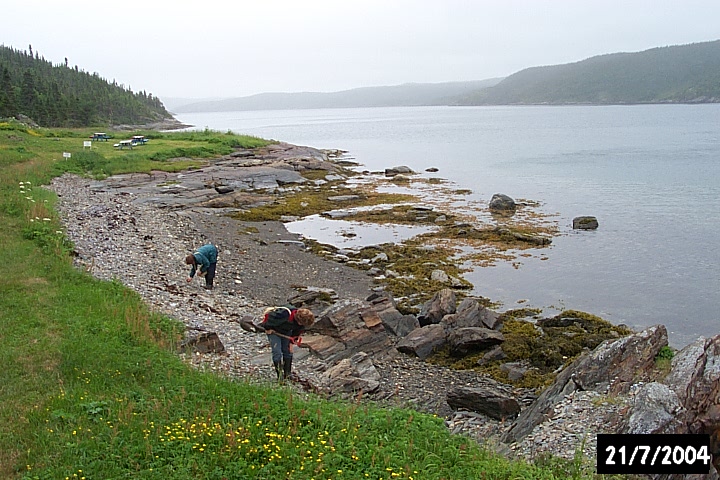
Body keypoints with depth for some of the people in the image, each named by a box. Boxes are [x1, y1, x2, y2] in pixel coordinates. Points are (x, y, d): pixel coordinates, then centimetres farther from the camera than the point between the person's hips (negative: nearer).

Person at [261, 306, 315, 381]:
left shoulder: (302, 321, -20)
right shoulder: (284, 314, -43)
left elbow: (297, 332, 1)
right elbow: (269, 316, -29)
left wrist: (292, 342, 3)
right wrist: (267, 328, -15)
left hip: (286, 331, 6)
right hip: (273, 331, -6)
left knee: (288, 352, 6)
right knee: (277, 353, -13)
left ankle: (287, 375, 16)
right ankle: (280, 377, -7)